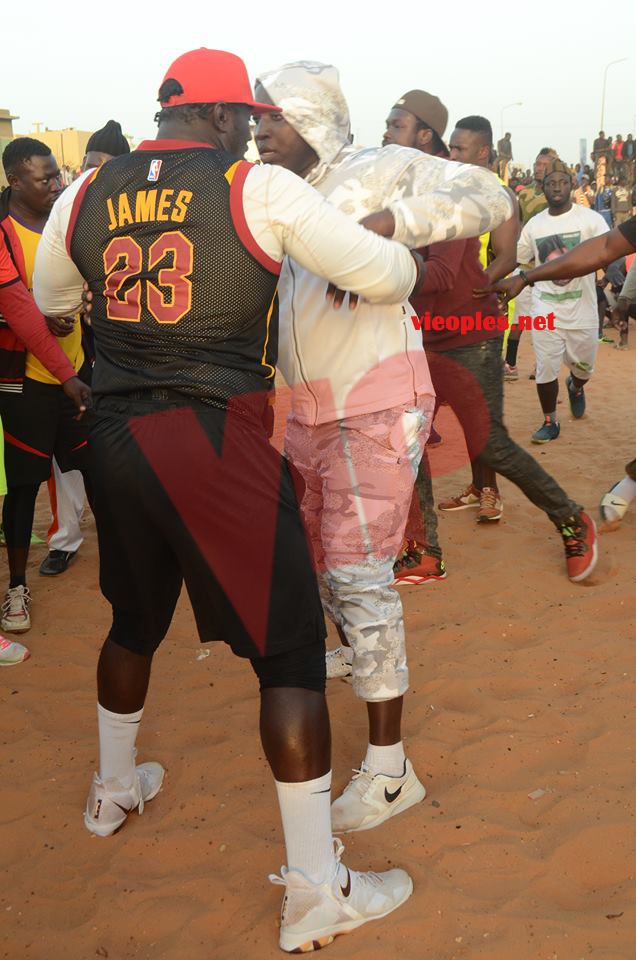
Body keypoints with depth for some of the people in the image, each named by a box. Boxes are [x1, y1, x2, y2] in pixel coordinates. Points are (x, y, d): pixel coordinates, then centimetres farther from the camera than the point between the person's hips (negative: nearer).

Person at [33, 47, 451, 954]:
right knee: (290, 647, 1)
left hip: (115, 438, 6)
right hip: (216, 441, -6)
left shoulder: (87, 194, 8)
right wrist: (393, 243, 17)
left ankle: (113, 789, 49)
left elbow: (50, 297, 25)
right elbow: (387, 276, -5)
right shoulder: (259, 188, -6)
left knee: (136, 619, 27)